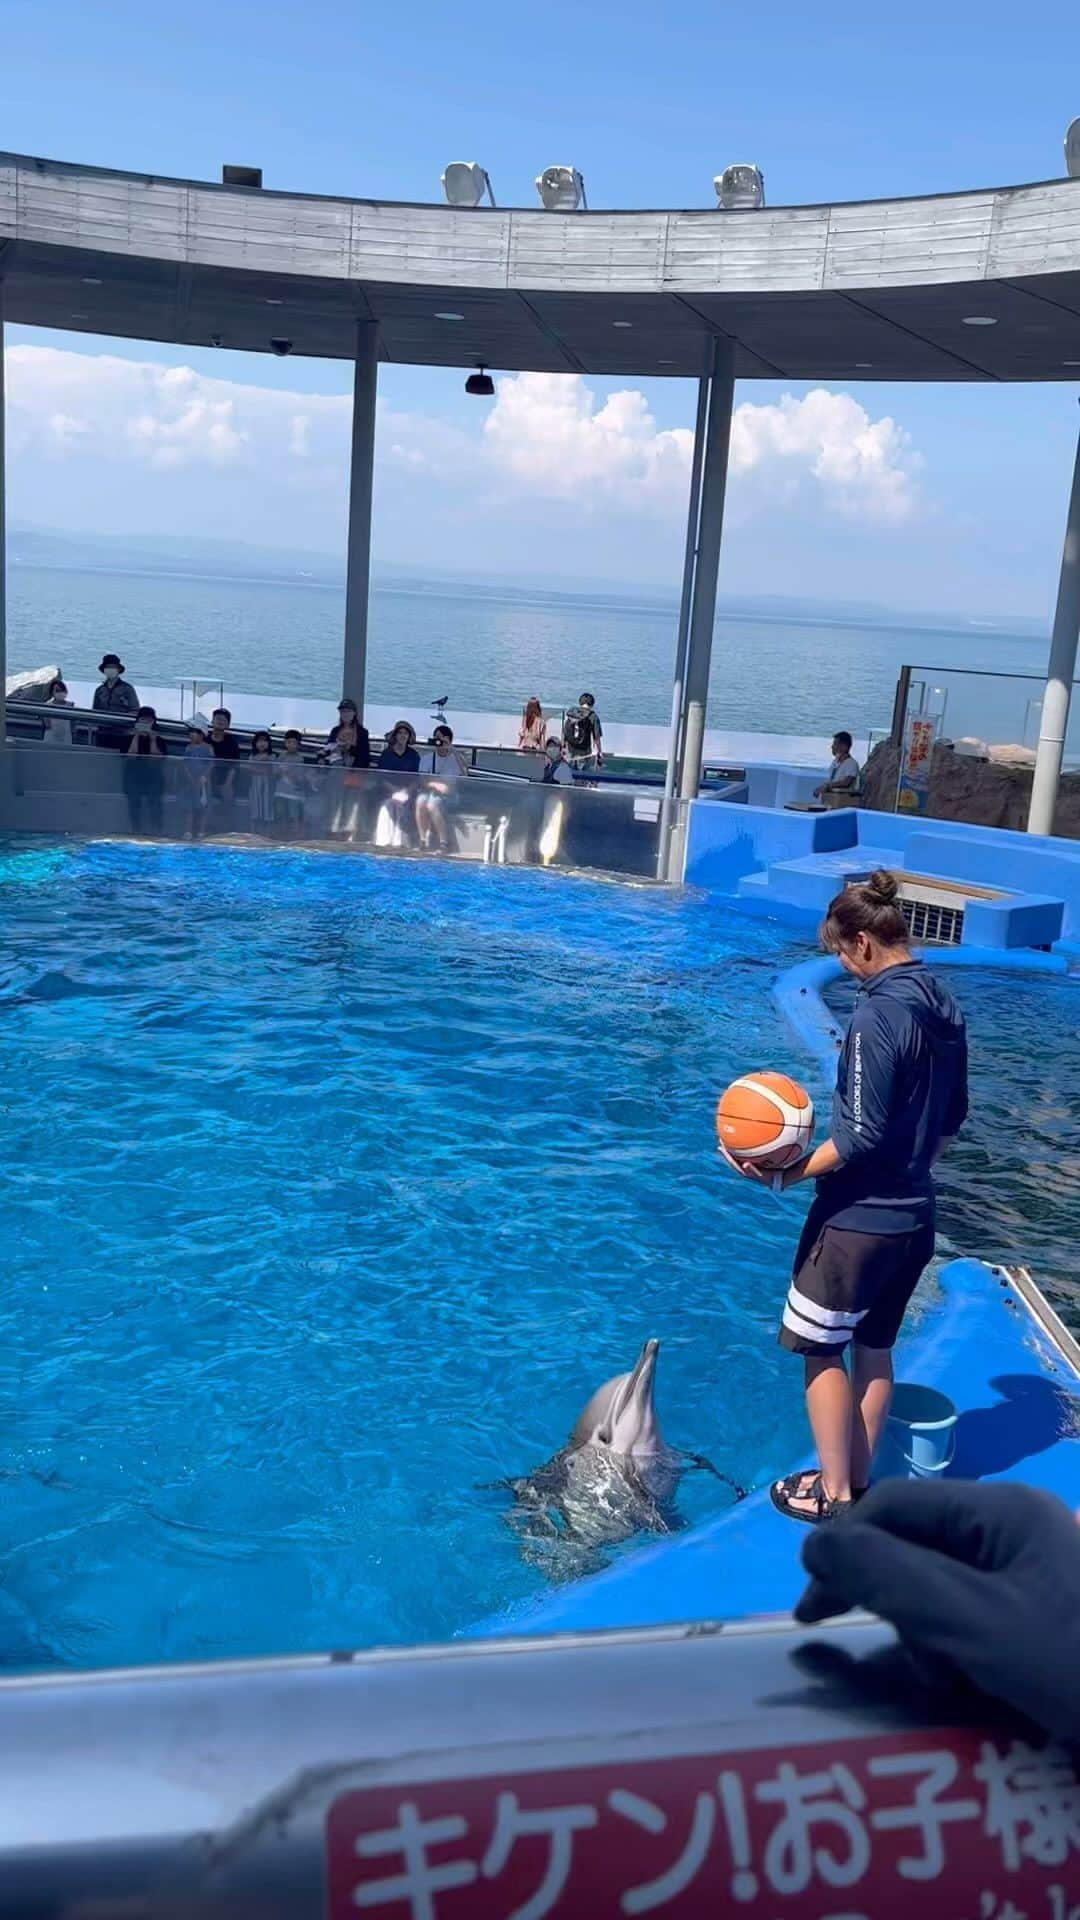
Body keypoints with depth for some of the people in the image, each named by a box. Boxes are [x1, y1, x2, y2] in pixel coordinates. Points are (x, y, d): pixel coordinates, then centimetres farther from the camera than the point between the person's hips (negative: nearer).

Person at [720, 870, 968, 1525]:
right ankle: (858, 1481, 32)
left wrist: (786, 1176, -17)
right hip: (915, 1216, 8)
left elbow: (860, 1136, -24)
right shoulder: (945, 1008, 4)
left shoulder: (879, 1014, -22)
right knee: (874, 1346, 20)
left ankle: (835, 1494, 17)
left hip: (858, 1218, -8)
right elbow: (952, 1118, 13)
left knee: (821, 1349, 9)